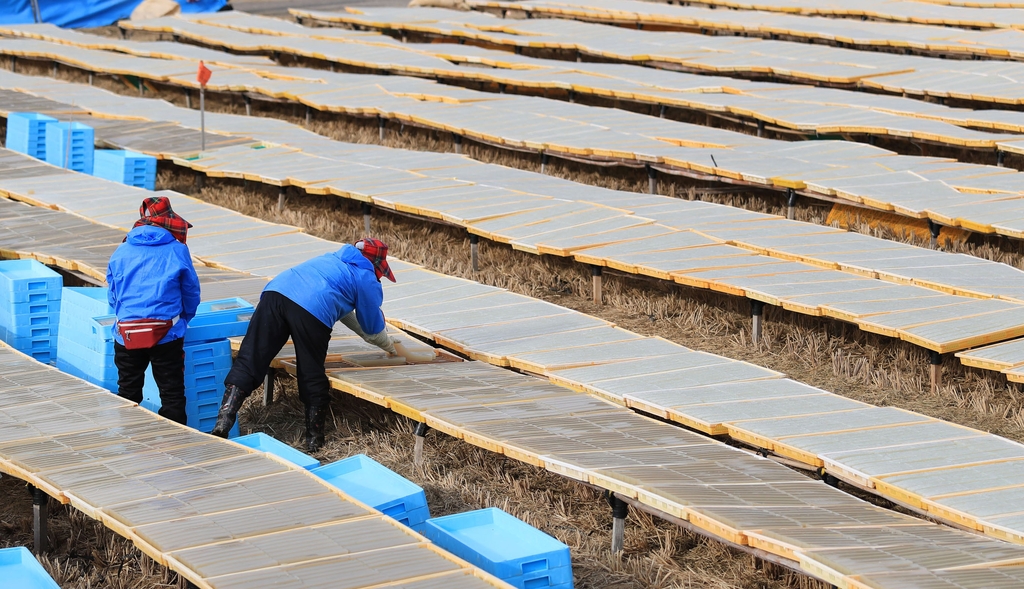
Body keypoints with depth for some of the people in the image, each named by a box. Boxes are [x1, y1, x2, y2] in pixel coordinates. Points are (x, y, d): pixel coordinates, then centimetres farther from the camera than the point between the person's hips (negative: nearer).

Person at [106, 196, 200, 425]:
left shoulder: (121, 252, 6)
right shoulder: (177, 251, -1)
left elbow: (112, 296, 14)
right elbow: (191, 293, 9)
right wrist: (183, 319, 27)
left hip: (127, 334, 2)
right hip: (166, 334, -2)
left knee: (128, 392, 12)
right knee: (172, 392, 5)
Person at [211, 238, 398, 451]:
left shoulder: (333, 258, 39)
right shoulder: (367, 279, 20)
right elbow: (373, 327, 28)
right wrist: (389, 346, 49)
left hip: (275, 292, 5)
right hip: (311, 309, -5)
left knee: (248, 362, -1)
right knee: (313, 378, 9)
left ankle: (222, 424, -13)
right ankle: (314, 441, 17)